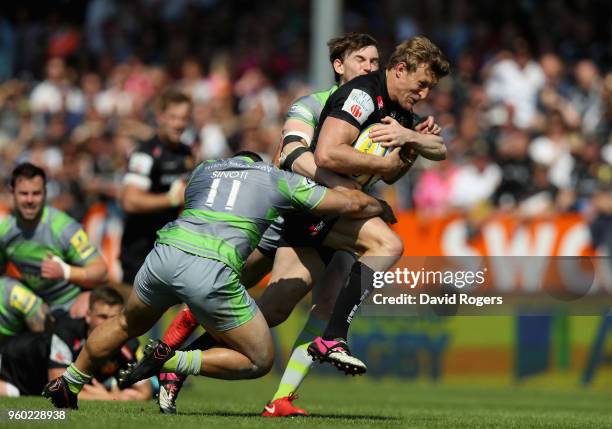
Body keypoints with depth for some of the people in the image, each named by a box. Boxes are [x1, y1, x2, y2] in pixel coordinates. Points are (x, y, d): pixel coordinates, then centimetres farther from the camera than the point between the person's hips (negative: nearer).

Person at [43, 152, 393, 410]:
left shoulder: (204, 169, 28)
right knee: (260, 361, 10)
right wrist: (382, 208, 41)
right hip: (211, 271, -5)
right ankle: (170, 361, -5)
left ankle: (67, 385, 43)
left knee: (128, 325, 34)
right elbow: (351, 204, 20)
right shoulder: (280, 180, 19)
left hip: (165, 251, 5)